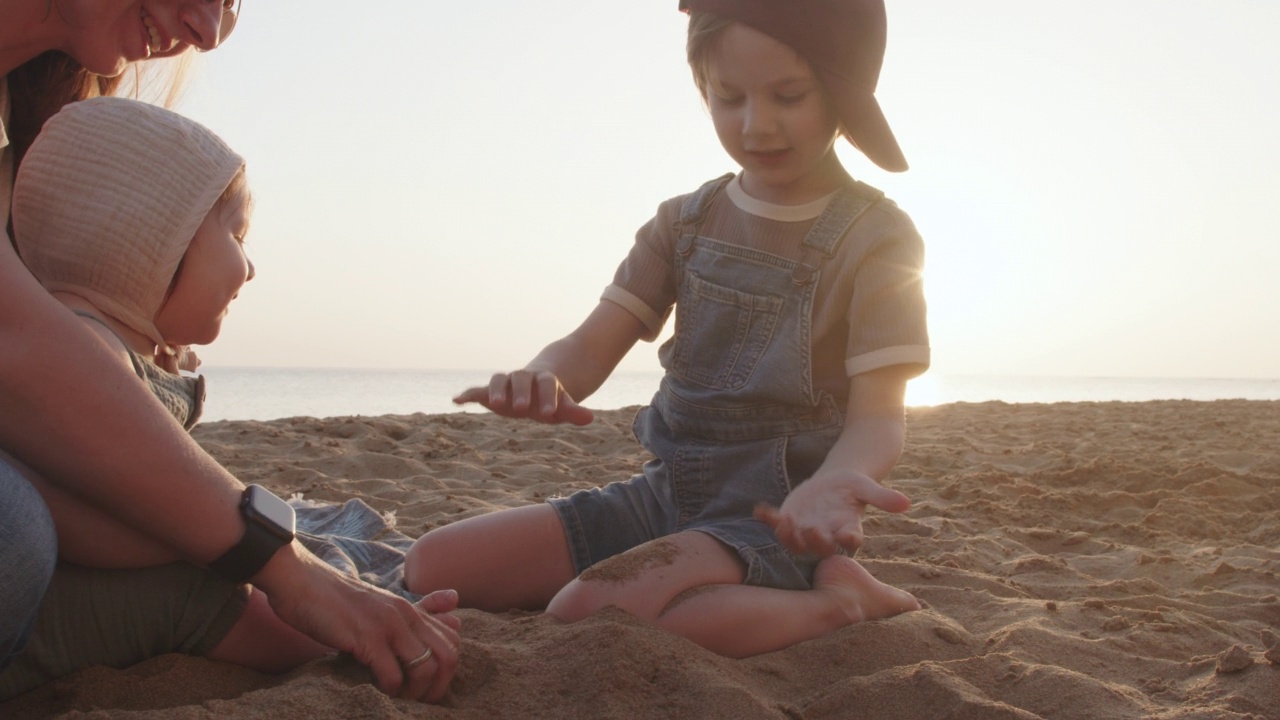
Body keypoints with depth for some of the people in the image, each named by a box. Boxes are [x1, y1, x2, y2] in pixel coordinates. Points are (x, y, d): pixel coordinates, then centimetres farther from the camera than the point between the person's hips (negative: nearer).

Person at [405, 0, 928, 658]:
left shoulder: (877, 238, -8)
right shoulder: (684, 222, 8)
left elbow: (877, 416, -13)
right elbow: (594, 343, -1)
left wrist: (834, 481, -37)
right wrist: (542, 380, -26)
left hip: (773, 515, -7)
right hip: (664, 493, 7)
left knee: (589, 610, -33)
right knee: (435, 566, -1)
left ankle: (839, 602, -11)